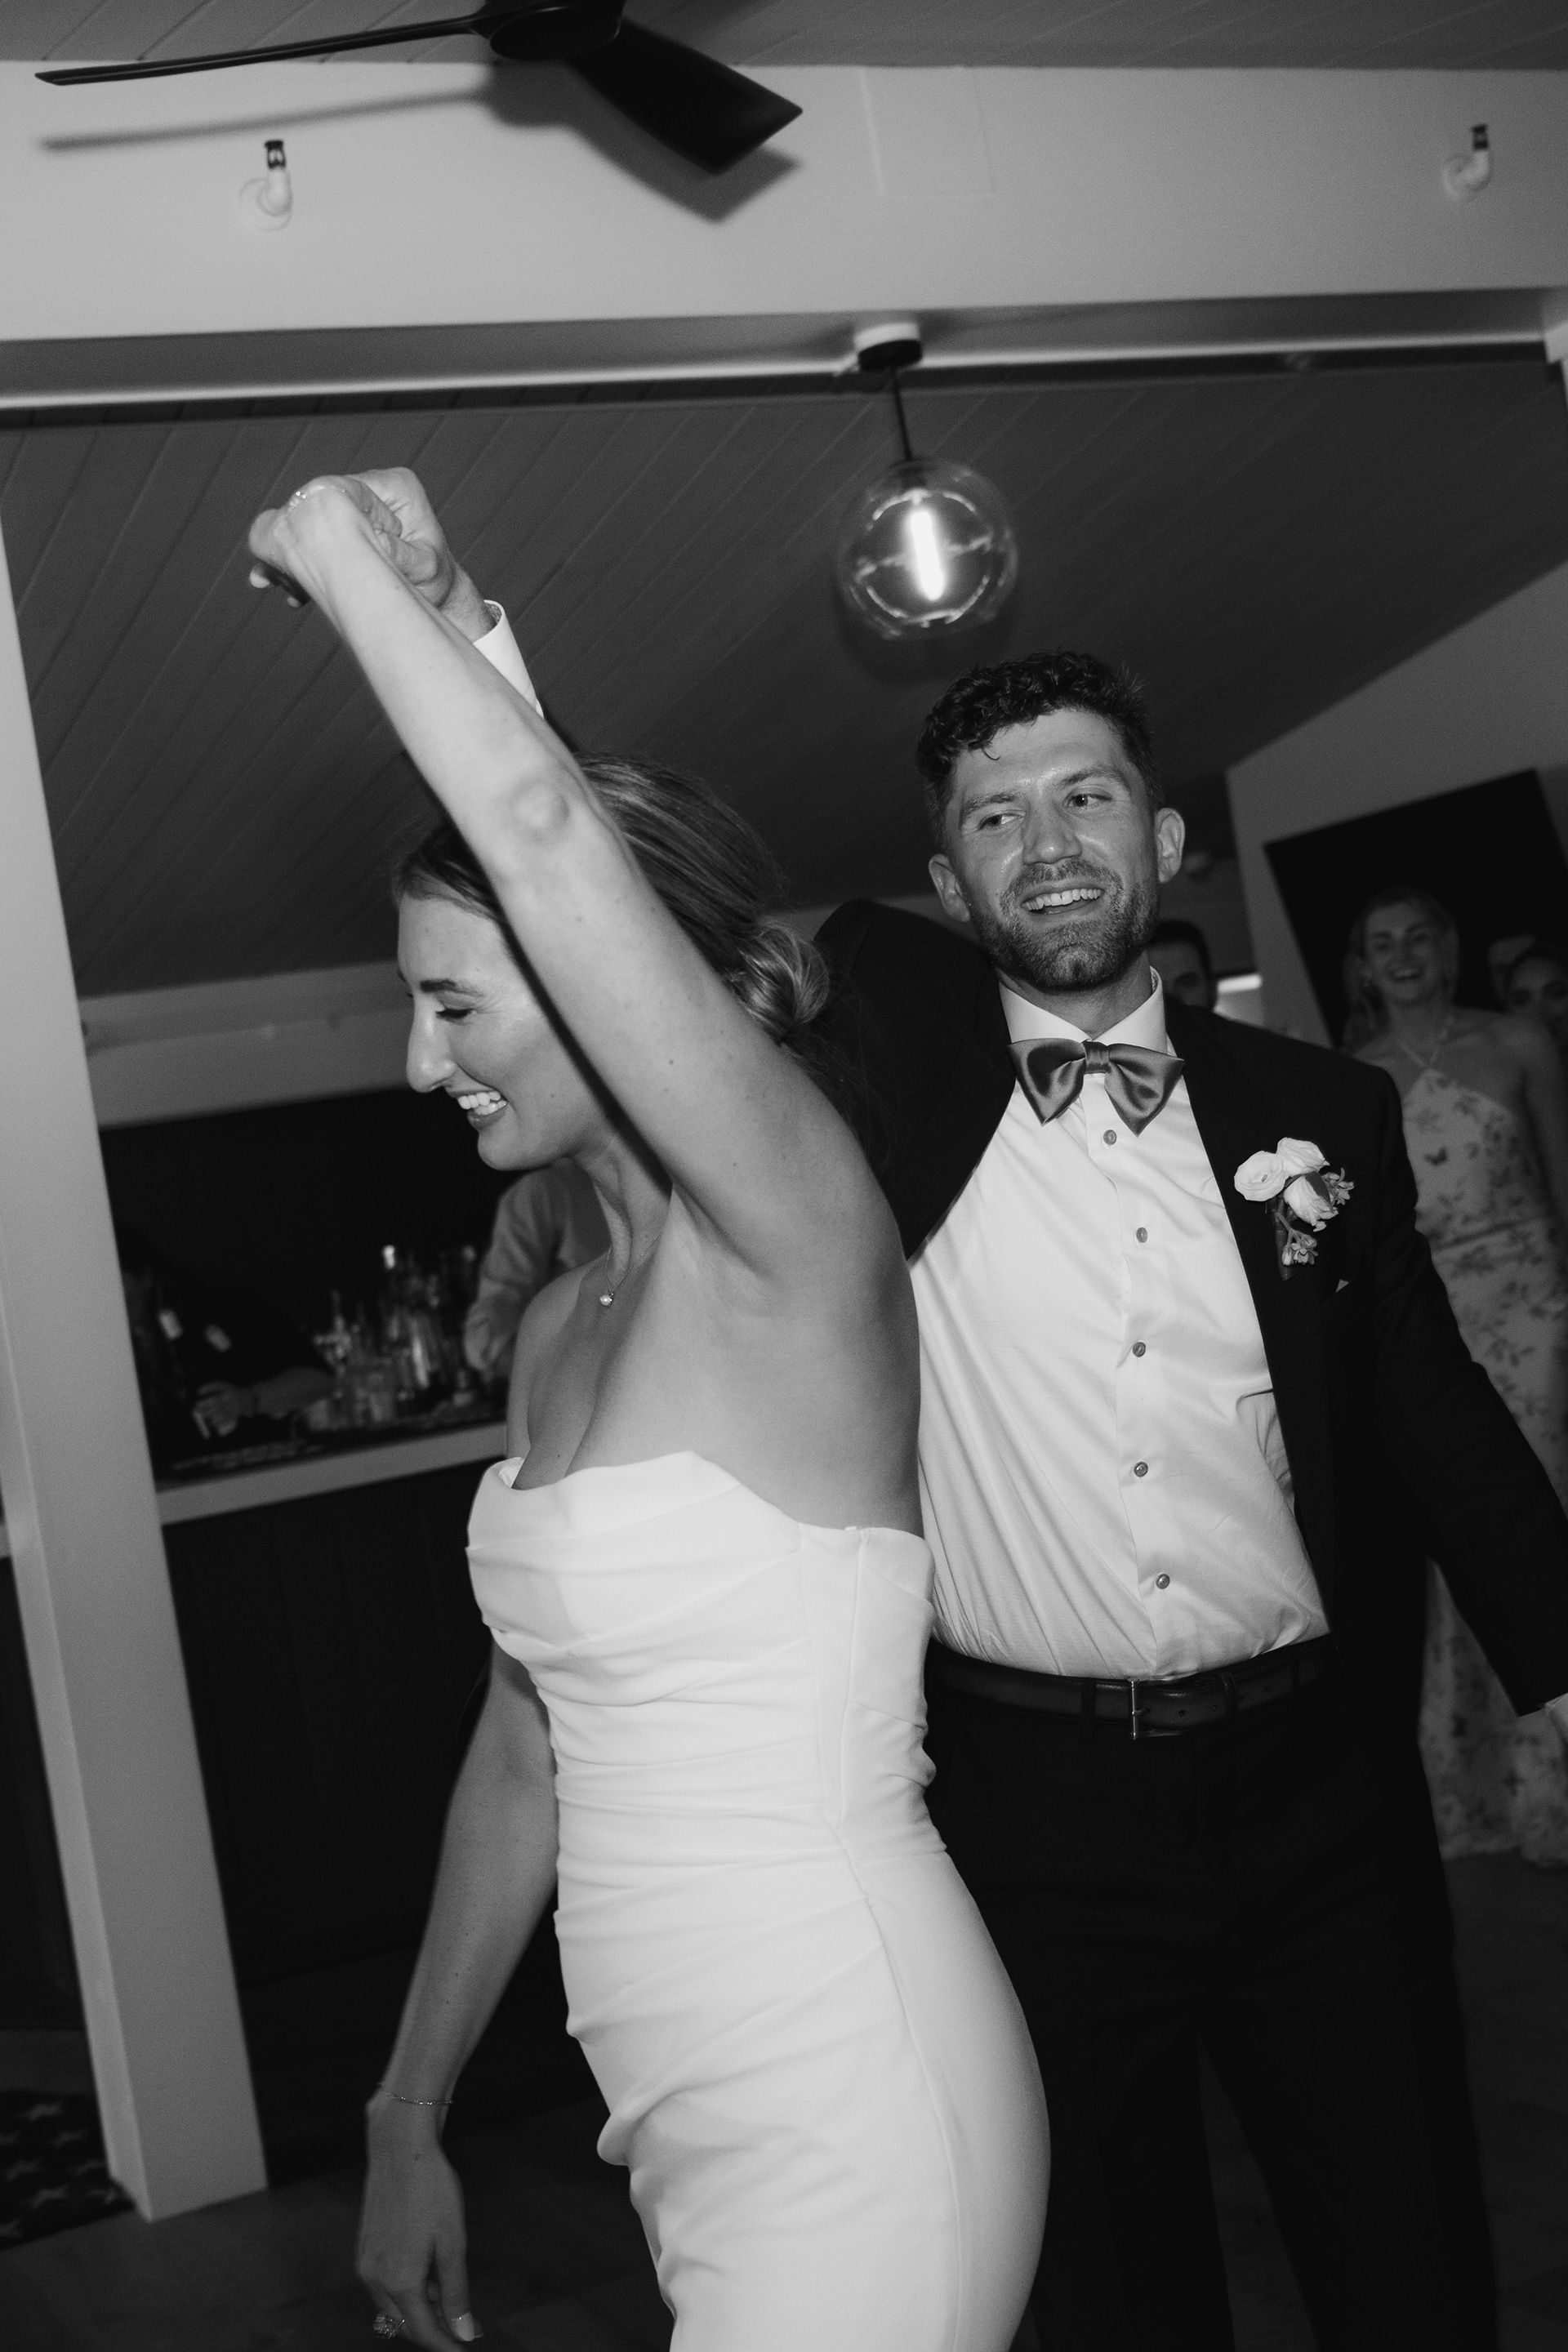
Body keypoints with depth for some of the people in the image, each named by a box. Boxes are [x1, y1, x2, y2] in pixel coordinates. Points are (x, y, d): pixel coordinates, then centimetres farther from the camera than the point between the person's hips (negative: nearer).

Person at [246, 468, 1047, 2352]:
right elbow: (531, 1743, 14)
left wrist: (349, 559, -14)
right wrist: (408, 2121, 19)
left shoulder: (789, 1244, -16)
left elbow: (544, 826, -29)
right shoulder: (560, 1327, 8)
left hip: (851, 2133, -7)